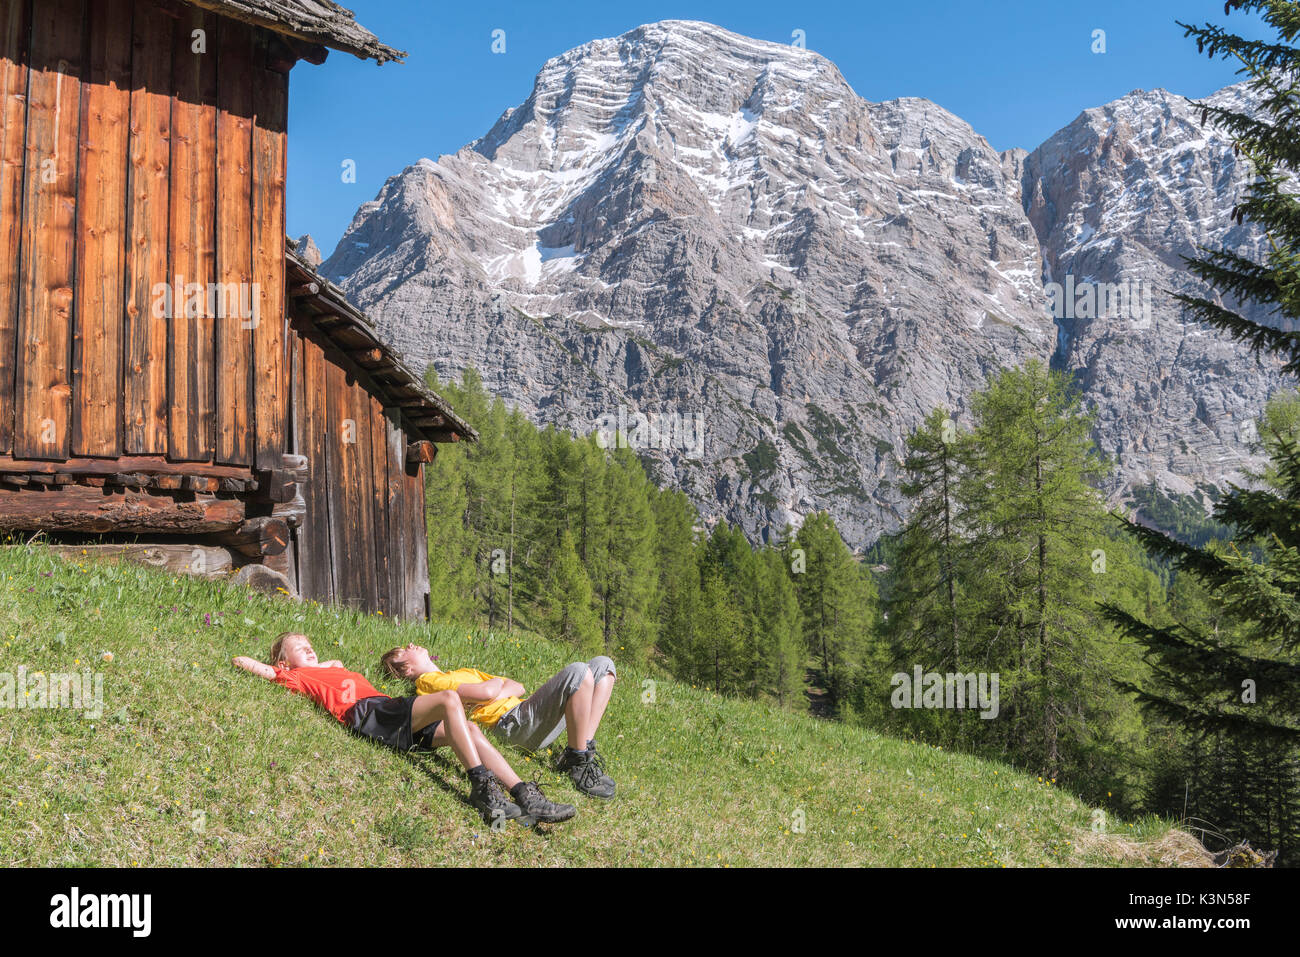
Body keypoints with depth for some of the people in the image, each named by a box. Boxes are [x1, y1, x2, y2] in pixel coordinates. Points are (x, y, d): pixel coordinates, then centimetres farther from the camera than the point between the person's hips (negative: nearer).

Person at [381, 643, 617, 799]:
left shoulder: (463, 673, 34)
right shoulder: (428, 682, 6)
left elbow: (518, 688, 23)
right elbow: (487, 692, -10)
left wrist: (502, 691, 1)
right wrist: (498, 683, 13)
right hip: (514, 722, -9)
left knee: (602, 665, 4)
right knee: (577, 672, -29)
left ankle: (584, 747, -7)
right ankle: (580, 766, -21)